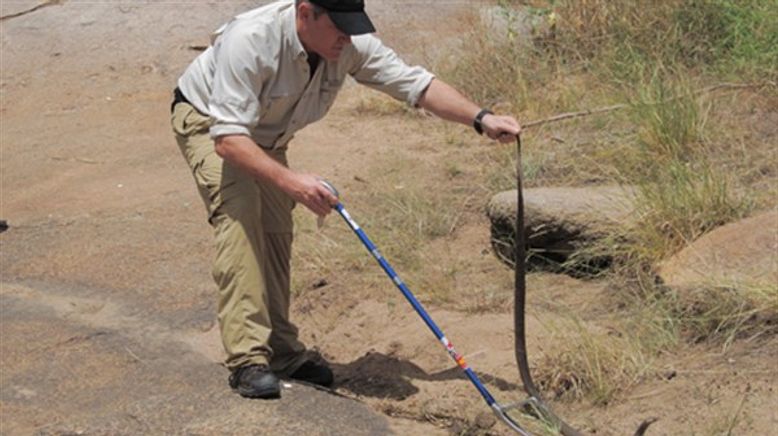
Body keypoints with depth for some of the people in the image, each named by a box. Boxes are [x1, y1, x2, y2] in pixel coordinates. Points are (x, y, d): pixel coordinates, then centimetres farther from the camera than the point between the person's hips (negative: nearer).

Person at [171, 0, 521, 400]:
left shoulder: (351, 45, -23)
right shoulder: (251, 39, -41)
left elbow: (415, 84, -16)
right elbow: (228, 138, -43)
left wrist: (481, 119, -29)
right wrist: (291, 182, -52)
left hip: (265, 136, 7)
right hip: (206, 121, -6)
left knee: (276, 231, 2)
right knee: (239, 214, -24)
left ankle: (280, 351, 14)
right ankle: (247, 358, -24)